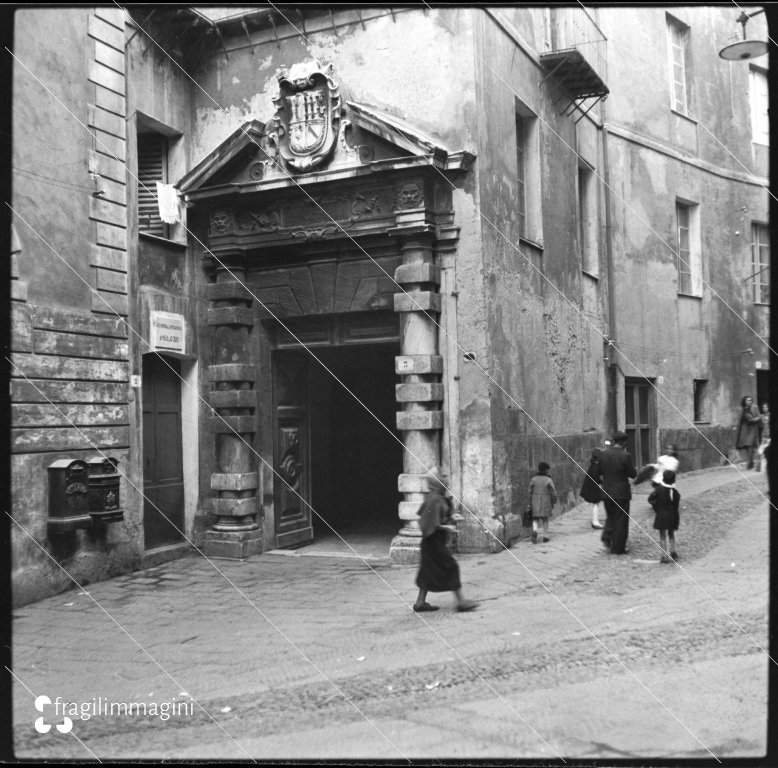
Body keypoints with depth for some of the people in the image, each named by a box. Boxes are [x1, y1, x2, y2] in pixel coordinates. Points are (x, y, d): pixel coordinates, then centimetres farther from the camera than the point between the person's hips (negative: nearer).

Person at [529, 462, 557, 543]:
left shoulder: (533, 479, -2)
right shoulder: (549, 480, -7)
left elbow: (530, 491, 0)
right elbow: (553, 492, -5)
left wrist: (530, 503, 8)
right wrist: (553, 502, 10)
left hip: (535, 502, 1)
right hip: (546, 502, -1)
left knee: (535, 519, 7)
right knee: (545, 519, 13)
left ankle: (535, 531, -20)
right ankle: (545, 536, 15)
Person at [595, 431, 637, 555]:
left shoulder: (604, 454, -2)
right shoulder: (625, 456, -17)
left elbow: (599, 471, 7)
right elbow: (633, 474, -9)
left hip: (607, 492, 4)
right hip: (621, 492, -4)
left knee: (610, 516, 23)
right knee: (621, 519, 7)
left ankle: (607, 537, 4)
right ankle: (618, 548, 11)